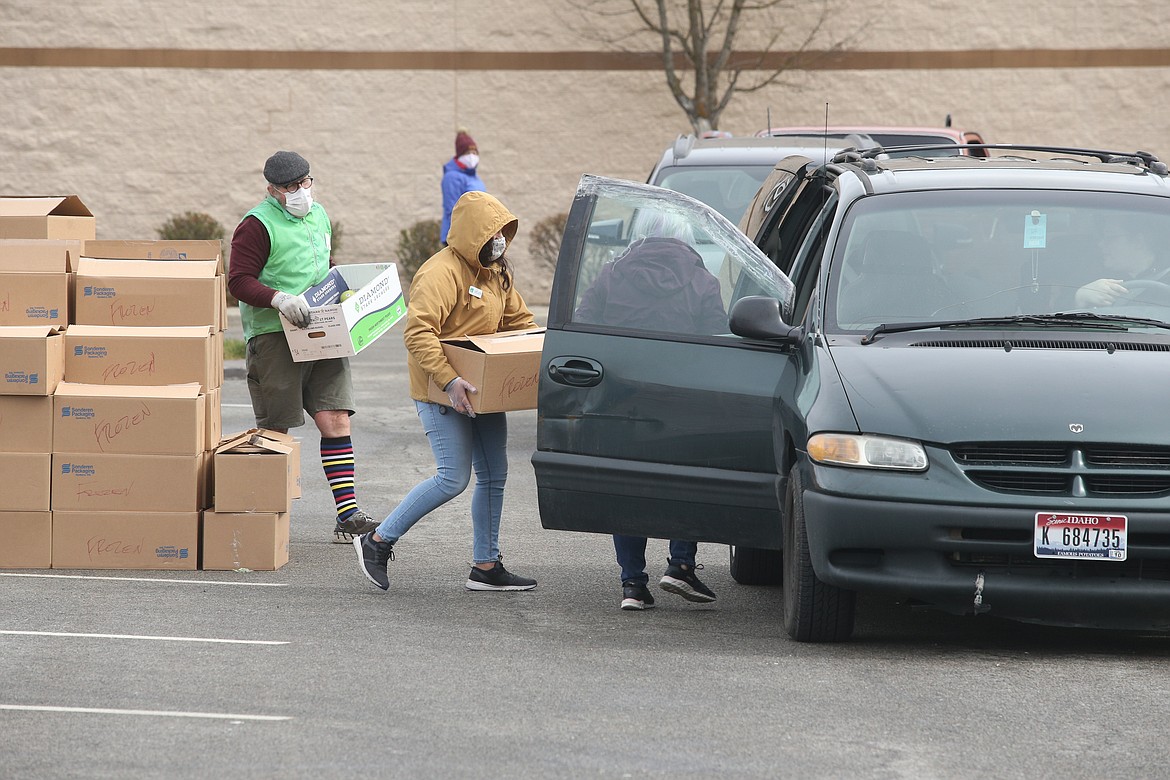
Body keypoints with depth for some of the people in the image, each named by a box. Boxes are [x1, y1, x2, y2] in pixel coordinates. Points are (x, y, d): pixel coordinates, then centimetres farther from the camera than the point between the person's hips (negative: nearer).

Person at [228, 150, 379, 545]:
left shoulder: (318, 216, 17)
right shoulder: (257, 226, -8)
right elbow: (239, 281, -14)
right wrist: (279, 299, -28)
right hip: (274, 336, -6)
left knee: (336, 420, -3)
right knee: (275, 430, -1)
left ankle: (347, 515, -4)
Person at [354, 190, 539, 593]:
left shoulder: (498, 273, 11)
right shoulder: (443, 272, -20)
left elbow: (518, 321, 22)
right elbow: (418, 333, -28)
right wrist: (448, 381, -36)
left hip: (482, 389, 9)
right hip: (441, 393, -9)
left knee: (493, 476, 9)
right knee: (453, 479, -12)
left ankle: (486, 567, 18)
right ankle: (378, 542, 0)